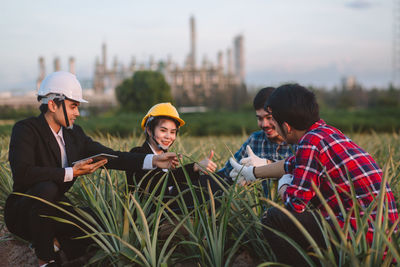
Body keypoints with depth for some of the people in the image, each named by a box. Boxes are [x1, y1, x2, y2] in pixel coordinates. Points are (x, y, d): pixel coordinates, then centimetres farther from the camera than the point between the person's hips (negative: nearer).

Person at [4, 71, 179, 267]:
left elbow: (108, 156, 0)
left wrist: (153, 160, -11)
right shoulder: (25, 129, -15)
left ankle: (53, 241, 13)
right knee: (46, 189, -37)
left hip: (54, 209, 5)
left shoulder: (74, 134, 5)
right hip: (22, 212, -5)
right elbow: (23, 174, -31)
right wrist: (71, 173, -30)